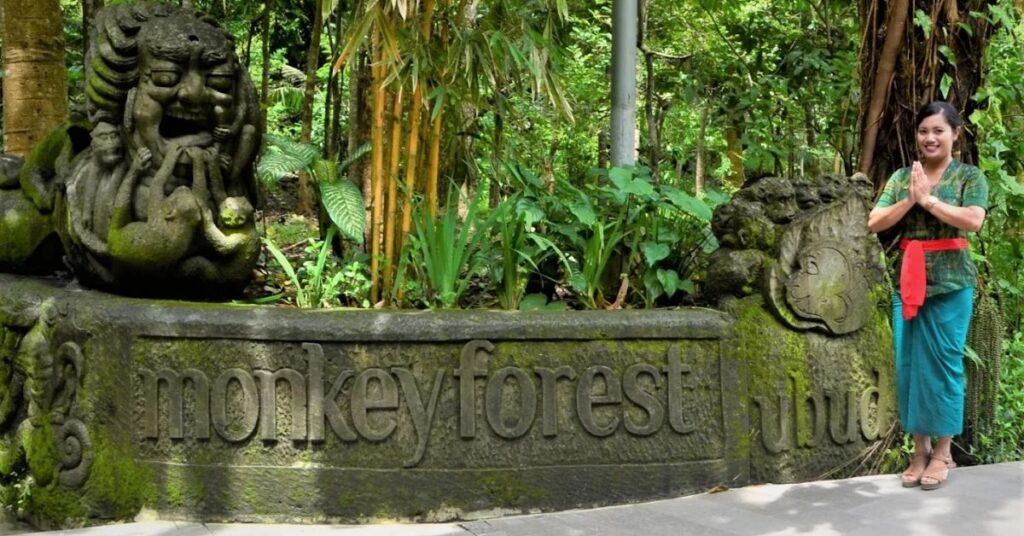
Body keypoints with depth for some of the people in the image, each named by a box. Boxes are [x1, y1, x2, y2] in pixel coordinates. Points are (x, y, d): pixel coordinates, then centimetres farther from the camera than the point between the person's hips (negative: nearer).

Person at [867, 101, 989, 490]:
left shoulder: (969, 176, -1)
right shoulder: (901, 177, 10)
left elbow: (973, 220, -17)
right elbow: (874, 223, 2)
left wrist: (929, 198, -16)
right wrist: (910, 200, -11)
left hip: (949, 284, -4)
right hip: (907, 283, 4)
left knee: (943, 365, 0)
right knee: (909, 365, 5)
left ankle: (943, 452, 10)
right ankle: (919, 450, 15)